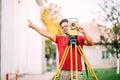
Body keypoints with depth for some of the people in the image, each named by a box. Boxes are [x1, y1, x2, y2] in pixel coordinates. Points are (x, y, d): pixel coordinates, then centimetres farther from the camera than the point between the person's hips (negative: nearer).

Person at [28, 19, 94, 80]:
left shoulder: (79, 38, 6)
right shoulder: (59, 38, 12)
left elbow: (91, 43, -7)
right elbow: (46, 34, 9)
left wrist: (84, 32, -19)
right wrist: (34, 27, 5)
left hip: (77, 70, -2)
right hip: (64, 71, 2)